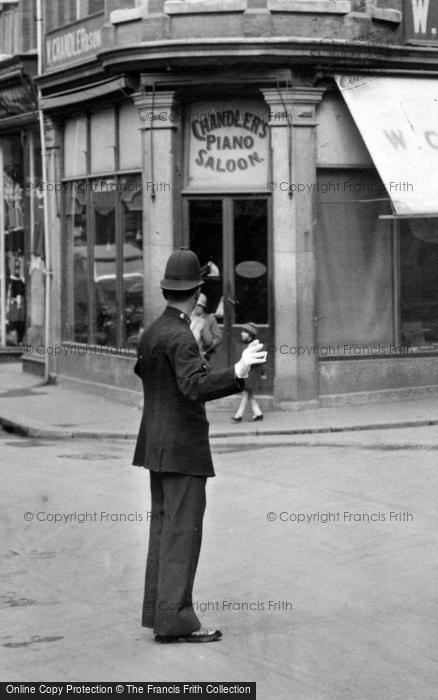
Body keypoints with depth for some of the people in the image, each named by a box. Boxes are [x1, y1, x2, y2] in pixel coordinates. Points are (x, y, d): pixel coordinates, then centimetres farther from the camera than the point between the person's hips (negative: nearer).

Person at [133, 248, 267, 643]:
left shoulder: (150, 334, 10)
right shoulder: (180, 337, -17)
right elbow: (195, 387, -29)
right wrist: (238, 371, -37)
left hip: (157, 445, 9)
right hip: (183, 447, -9)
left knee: (163, 526, 12)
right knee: (183, 530, -8)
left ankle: (159, 611, 15)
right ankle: (174, 619, -9)